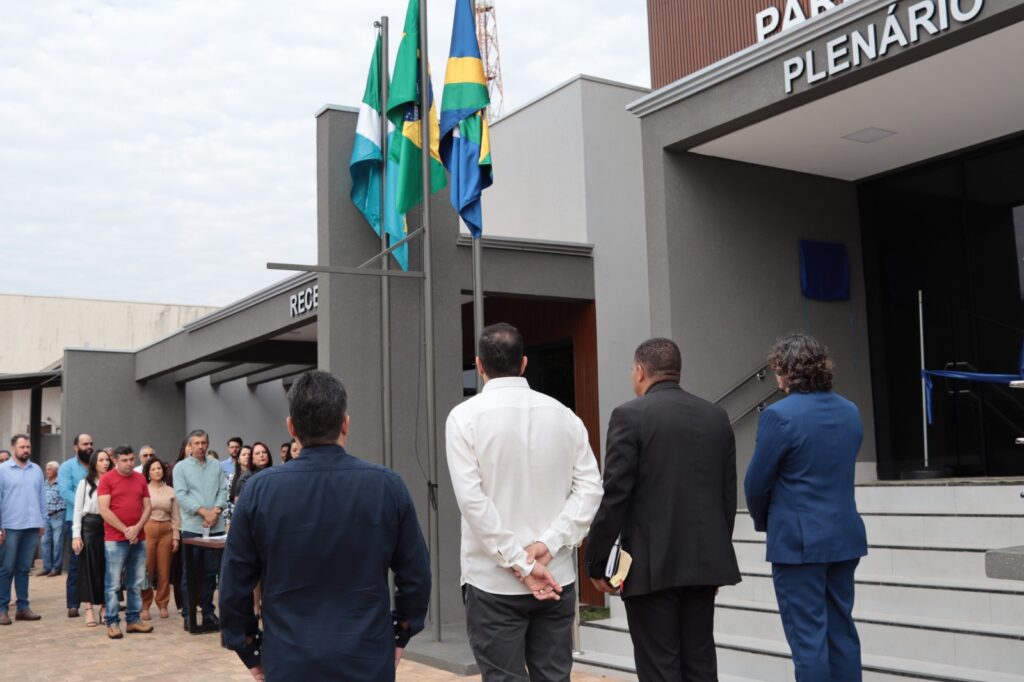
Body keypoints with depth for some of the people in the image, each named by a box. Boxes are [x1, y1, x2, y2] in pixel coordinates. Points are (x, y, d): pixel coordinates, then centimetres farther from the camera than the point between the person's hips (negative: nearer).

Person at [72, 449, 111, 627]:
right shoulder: (85, 483, 4)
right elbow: (78, 510, 2)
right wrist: (76, 535, -6)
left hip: (109, 526, 2)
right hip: (89, 526, -1)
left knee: (106, 567, 5)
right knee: (89, 567, 0)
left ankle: (104, 606, 15)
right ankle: (89, 609, 3)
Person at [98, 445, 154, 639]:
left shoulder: (141, 478, 10)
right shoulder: (107, 479, -4)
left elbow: (147, 507, 9)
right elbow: (104, 510, -11)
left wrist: (137, 528, -7)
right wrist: (125, 530, -12)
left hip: (139, 538, 5)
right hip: (115, 539, -5)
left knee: (136, 583, 9)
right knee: (113, 583, -1)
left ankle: (133, 619, 16)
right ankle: (112, 622, 5)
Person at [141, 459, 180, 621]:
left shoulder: (170, 491, 9)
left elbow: (175, 516, 9)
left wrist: (176, 537, 4)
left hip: (166, 531, 2)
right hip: (147, 530, -2)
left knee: (164, 570, 5)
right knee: (146, 569, -2)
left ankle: (163, 604, 15)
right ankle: (145, 605, 8)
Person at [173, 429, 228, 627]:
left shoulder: (216, 466, 10)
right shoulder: (181, 467, 3)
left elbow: (223, 491, 6)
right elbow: (181, 495, -6)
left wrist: (216, 510, -12)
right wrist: (203, 511, -14)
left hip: (215, 527, 3)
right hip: (192, 527, -3)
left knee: (211, 571, 8)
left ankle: (208, 611, 17)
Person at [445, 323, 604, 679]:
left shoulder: (466, 416, -7)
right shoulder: (562, 414, 3)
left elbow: (471, 498, -14)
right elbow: (590, 487, -2)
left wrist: (520, 564, -12)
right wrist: (548, 544, -8)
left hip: (494, 581, -3)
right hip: (557, 576, 3)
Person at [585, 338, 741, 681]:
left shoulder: (630, 415, -9)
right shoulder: (717, 416, 8)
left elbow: (615, 494, -12)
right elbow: (728, 494, 12)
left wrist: (596, 561, -4)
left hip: (652, 563, -6)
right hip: (704, 560, 6)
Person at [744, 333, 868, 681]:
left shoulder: (779, 415, -15)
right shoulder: (850, 412, 7)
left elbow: (756, 482, -9)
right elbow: (841, 471, 14)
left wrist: (762, 521, 10)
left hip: (799, 539, -7)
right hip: (845, 535, 7)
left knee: (808, 637, 1)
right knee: (842, 630, 15)